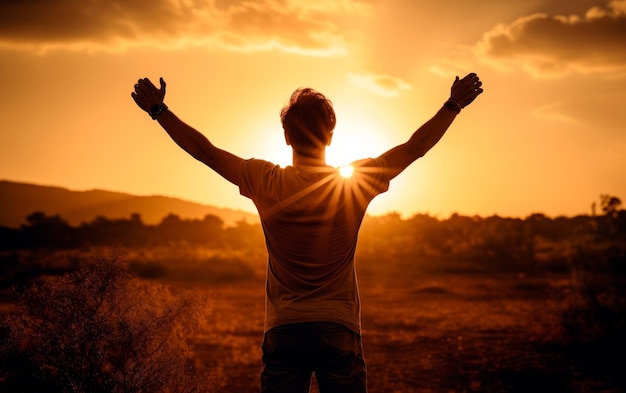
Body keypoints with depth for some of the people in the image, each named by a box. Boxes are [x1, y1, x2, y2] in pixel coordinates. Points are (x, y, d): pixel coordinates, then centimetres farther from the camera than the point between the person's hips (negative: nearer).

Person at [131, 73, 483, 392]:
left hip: (283, 330, 1)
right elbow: (415, 147, 5)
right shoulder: (355, 185, -6)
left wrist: (159, 110, 16)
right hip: (339, 329, 0)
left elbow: (204, 150, 4)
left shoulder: (267, 184, -6)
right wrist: (454, 104, 17)